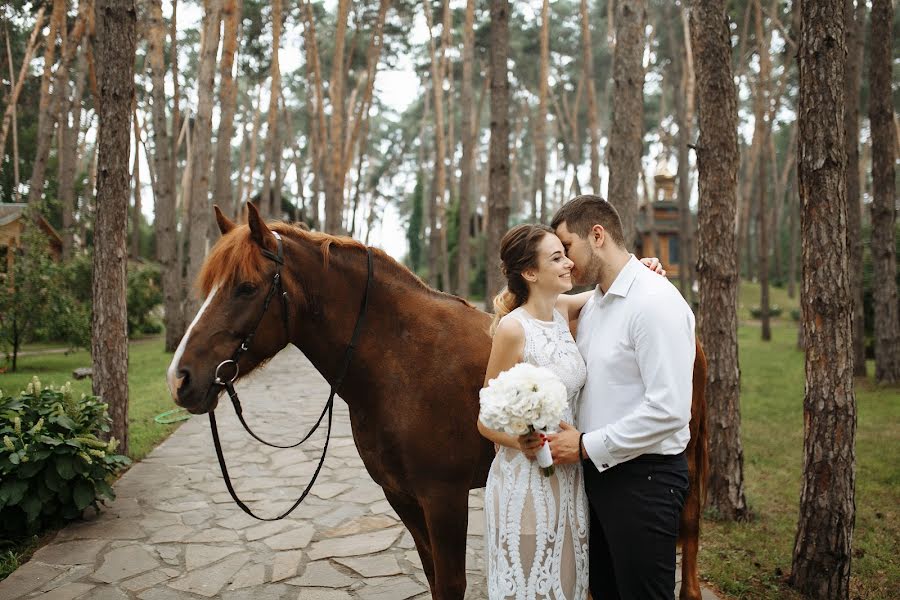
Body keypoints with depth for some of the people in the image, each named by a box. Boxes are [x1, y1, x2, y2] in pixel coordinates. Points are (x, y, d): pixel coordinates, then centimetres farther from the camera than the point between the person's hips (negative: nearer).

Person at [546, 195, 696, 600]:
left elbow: (668, 410, -24)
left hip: (644, 479, -8)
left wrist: (587, 446, -18)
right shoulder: (591, 305, 9)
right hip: (597, 472, 8)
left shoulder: (656, 301, -18)